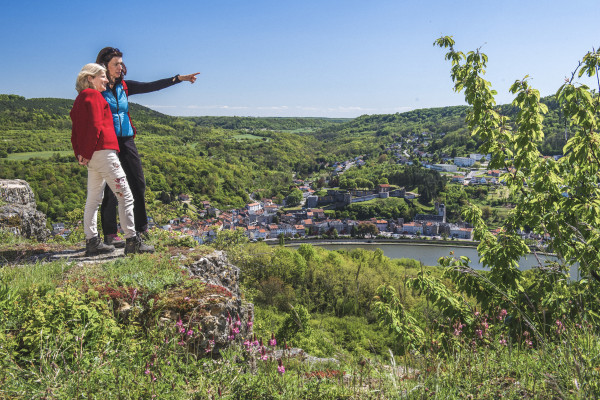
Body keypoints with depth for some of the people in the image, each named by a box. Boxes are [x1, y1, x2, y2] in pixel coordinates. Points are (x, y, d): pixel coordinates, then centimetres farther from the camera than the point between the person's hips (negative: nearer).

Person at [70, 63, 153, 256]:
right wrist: (87, 153, -13)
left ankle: (92, 242, 14)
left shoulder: (80, 98, 22)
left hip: (91, 157, 10)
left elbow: (75, 131, 20)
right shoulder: (94, 95, -6)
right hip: (103, 151, -10)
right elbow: (95, 126, -16)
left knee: (93, 199, 12)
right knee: (125, 196, -6)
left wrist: (80, 154, 13)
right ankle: (131, 240, -7)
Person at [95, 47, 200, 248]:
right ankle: (110, 235, 8)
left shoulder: (124, 86, 11)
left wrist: (179, 78, 2)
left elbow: (151, 86, 9)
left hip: (126, 140, 6)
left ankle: (141, 230, 16)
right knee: (110, 188, -3)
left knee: (138, 184, 5)